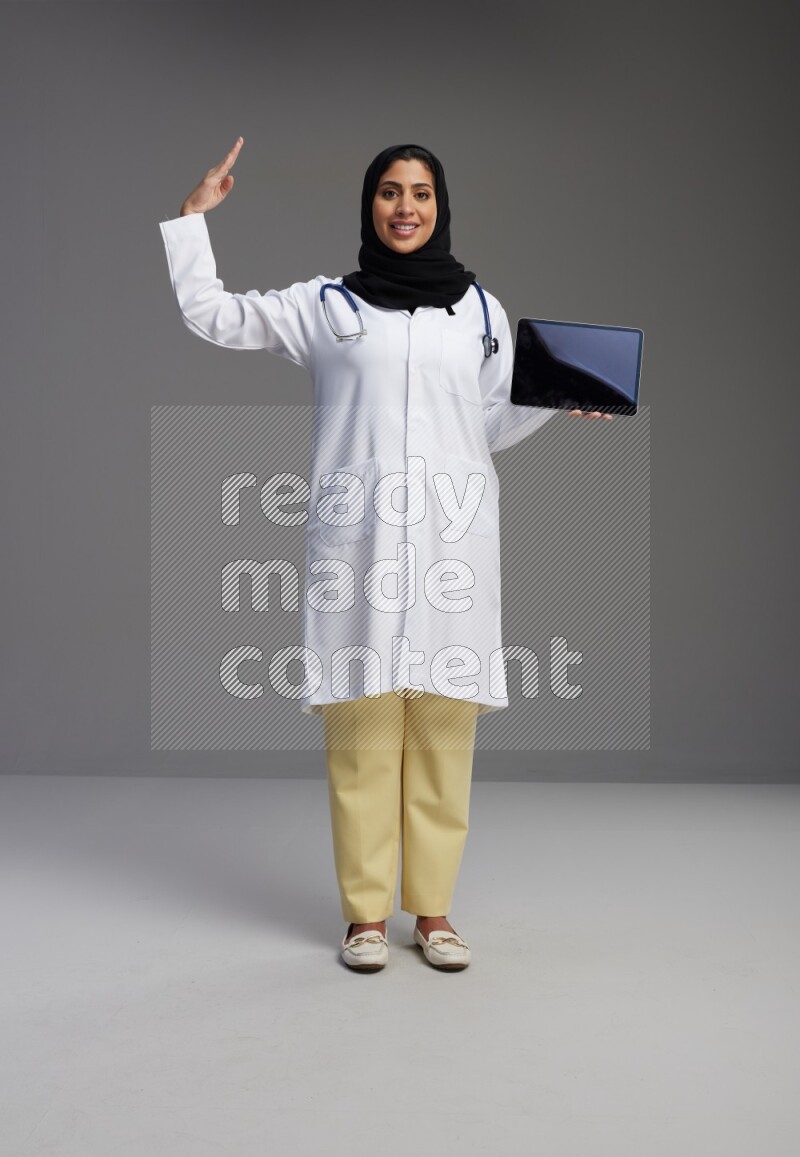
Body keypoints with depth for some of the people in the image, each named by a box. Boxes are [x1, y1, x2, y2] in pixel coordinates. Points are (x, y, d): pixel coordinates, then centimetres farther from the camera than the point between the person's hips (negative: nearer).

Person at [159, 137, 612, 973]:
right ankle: (365, 912, 8)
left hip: (450, 535, 2)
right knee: (361, 730, -3)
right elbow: (208, 314, 16)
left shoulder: (479, 308, 17)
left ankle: (433, 909, 11)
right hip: (356, 534, -1)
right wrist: (194, 213, 13)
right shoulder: (323, 304, 12)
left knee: (443, 729, 0)